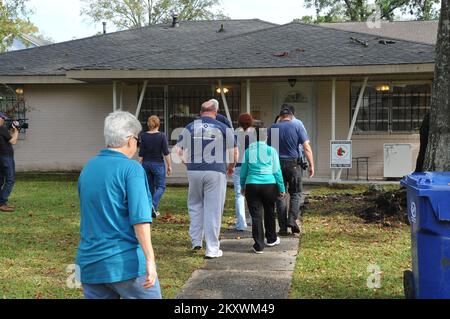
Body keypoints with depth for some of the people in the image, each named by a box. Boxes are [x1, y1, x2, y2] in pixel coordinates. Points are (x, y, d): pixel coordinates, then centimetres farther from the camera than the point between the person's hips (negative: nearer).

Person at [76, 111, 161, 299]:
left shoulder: (87, 169, 9)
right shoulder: (131, 168, -11)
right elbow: (139, 218, -19)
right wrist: (150, 260, -19)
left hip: (90, 263, 6)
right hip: (126, 263, -6)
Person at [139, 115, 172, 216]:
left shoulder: (143, 136, -2)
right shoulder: (162, 136, -9)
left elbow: (141, 153, 0)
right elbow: (166, 152, -8)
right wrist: (169, 166, -1)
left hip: (146, 164, 3)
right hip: (158, 164, -3)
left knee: (150, 187, 13)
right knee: (160, 187, 4)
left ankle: (153, 210, 16)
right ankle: (153, 205, -19)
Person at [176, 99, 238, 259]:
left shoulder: (190, 127, 6)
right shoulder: (223, 128, 1)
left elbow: (179, 151, 6)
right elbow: (234, 152, 2)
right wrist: (231, 167, 19)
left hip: (194, 172, 2)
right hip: (216, 172, -2)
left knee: (195, 205, 20)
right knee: (213, 210, 2)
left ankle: (196, 241, 21)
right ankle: (212, 249, 5)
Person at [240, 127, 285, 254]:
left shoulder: (248, 151, 3)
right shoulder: (271, 151, -2)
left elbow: (243, 171, 9)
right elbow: (277, 171, 1)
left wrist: (243, 186, 24)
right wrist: (281, 188, 9)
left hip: (252, 186, 0)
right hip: (269, 185, 0)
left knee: (256, 215, 3)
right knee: (269, 213, 19)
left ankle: (258, 246, 3)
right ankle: (271, 239, 34)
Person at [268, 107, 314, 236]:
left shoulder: (273, 128, 6)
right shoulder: (297, 127, 0)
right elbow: (307, 147, -7)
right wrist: (311, 165, -4)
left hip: (277, 164, 2)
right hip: (293, 164, -2)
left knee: (279, 195, 7)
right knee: (295, 193, 11)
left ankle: (283, 227, 6)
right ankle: (292, 219, -8)